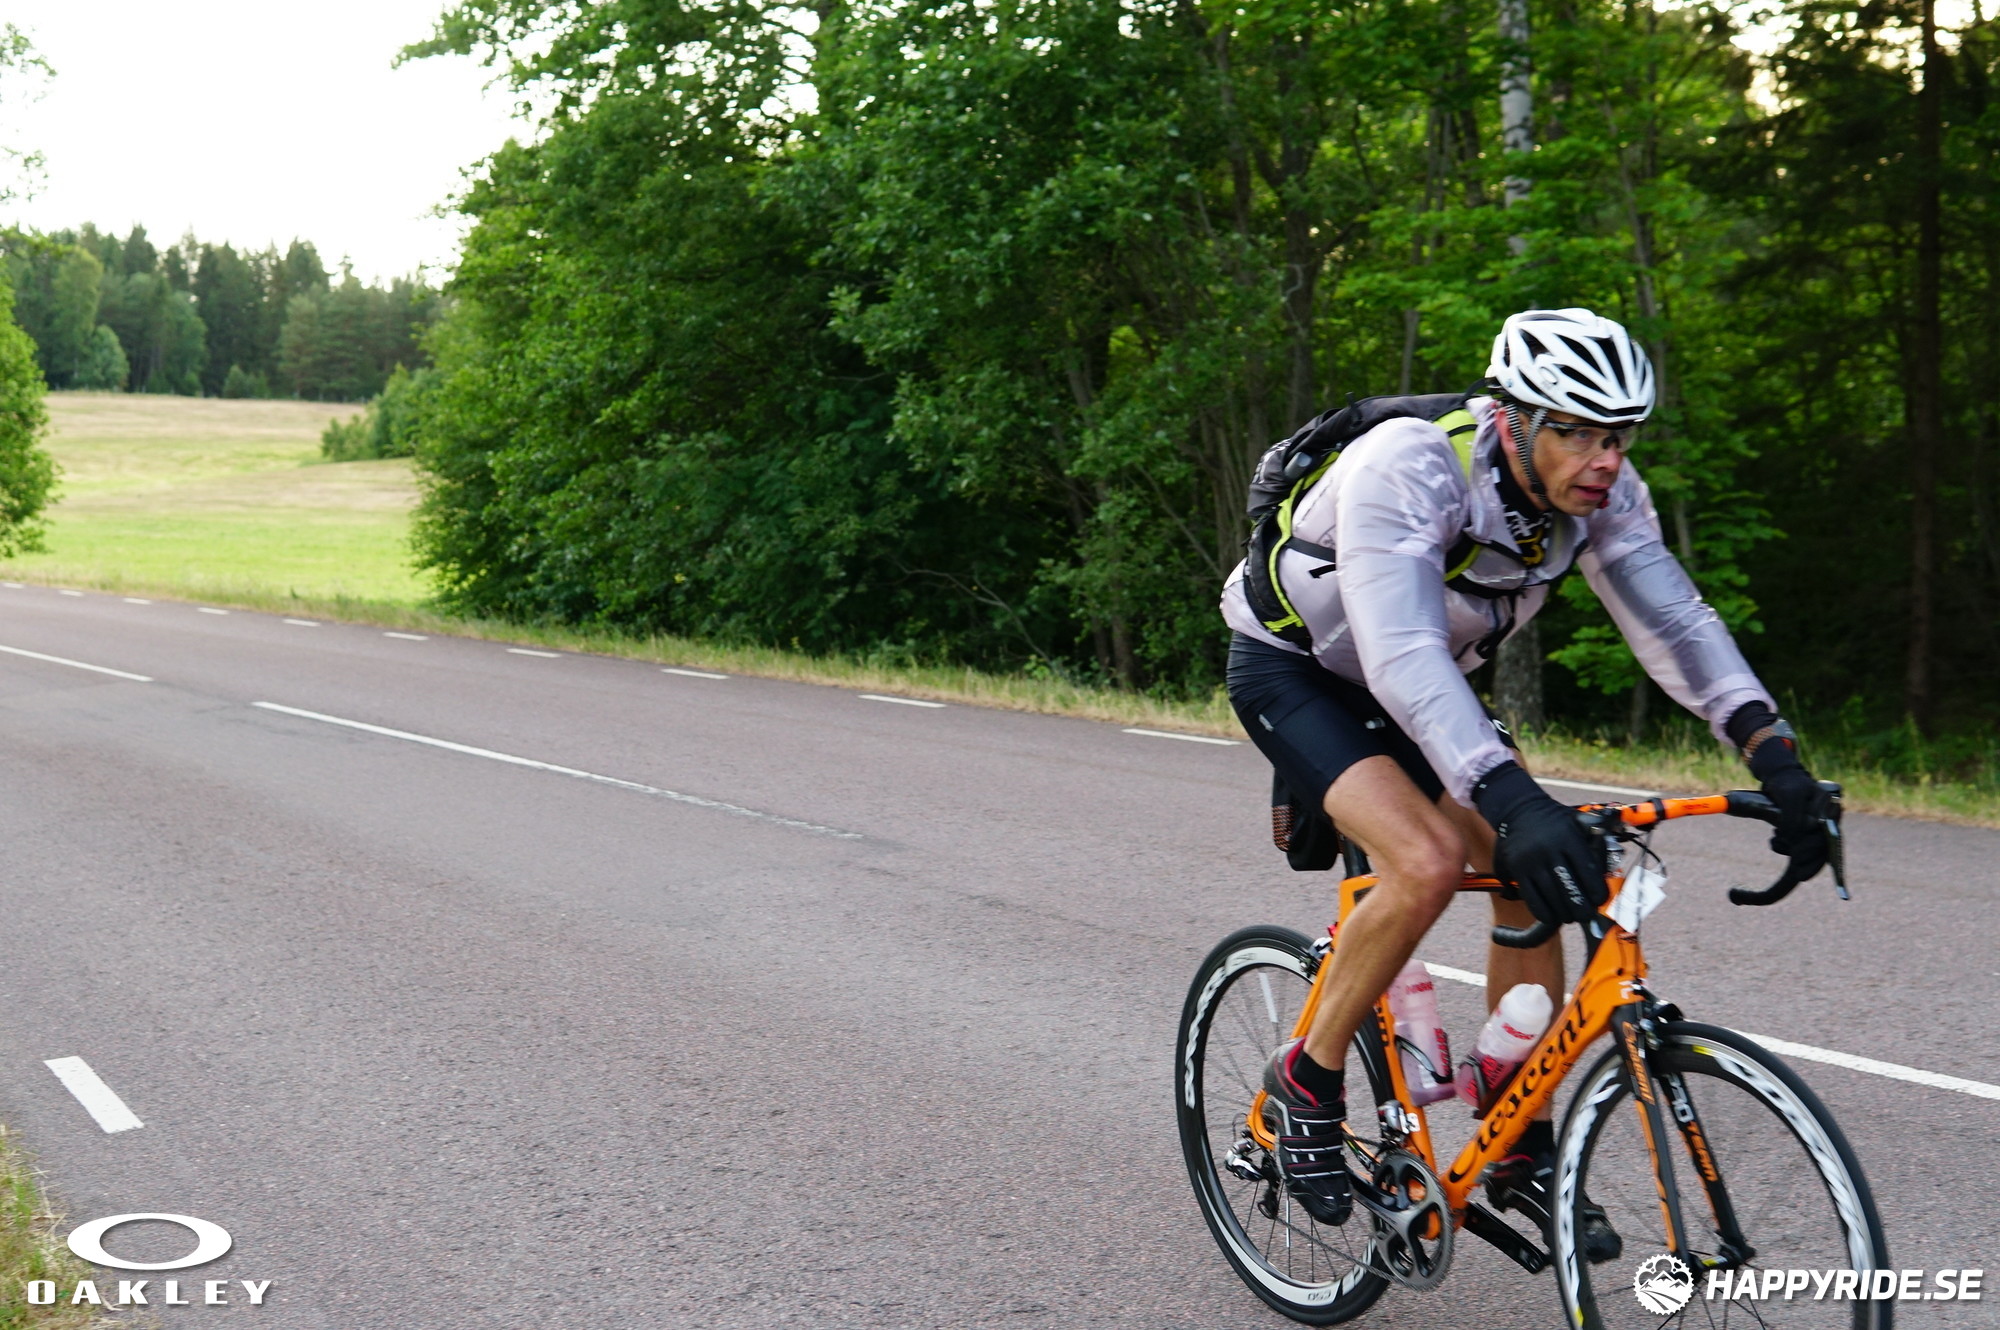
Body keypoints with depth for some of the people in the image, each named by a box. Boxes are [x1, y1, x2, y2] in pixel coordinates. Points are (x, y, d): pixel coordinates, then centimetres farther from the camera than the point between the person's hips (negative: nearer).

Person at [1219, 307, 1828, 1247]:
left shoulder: (1598, 492, -16)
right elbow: (1402, 657, -46)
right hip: (1292, 669, -7)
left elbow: (1674, 620, -19)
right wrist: (1513, 799, -57)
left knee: (1535, 872, -7)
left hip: (1425, 684, 7)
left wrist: (1771, 749, -34)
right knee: (1428, 863, -28)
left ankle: (1522, 1153, 7)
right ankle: (1307, 1080, -6)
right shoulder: (1407, 470, -36)